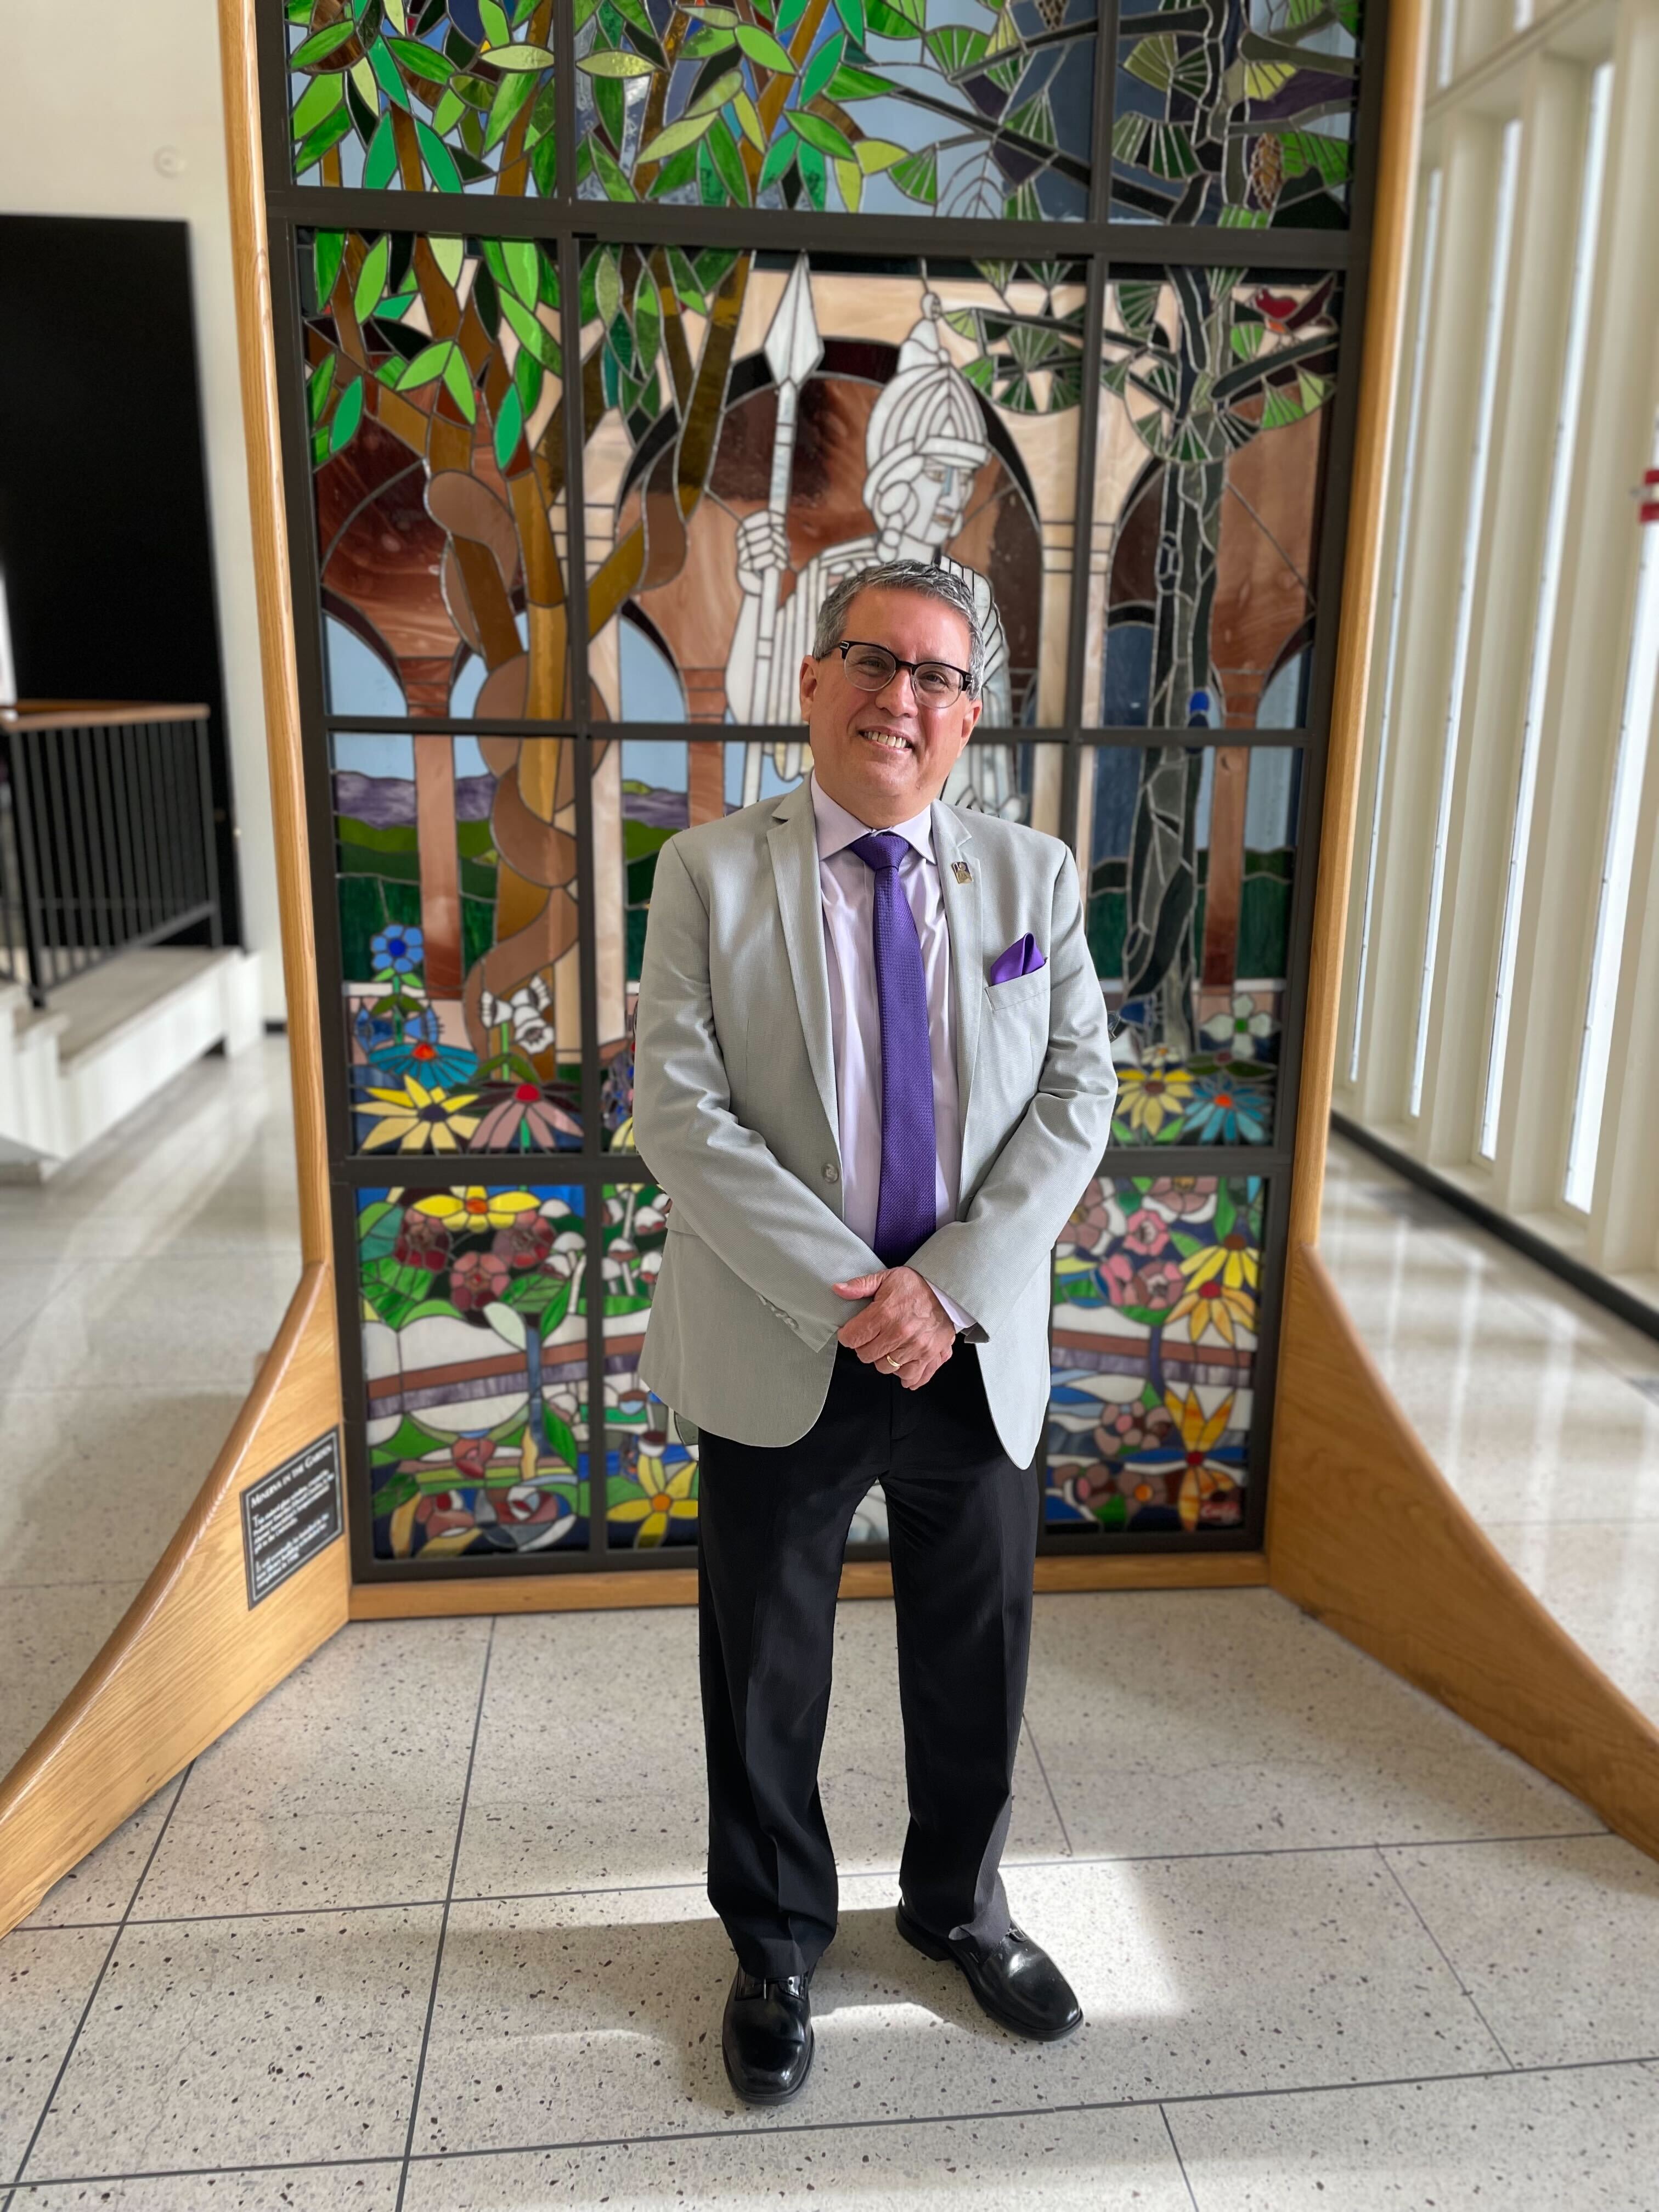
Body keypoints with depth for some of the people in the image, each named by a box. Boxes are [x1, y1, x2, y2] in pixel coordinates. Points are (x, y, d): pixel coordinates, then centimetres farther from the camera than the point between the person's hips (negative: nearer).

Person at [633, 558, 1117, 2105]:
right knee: (765, 1675, 15)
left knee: (974, 1661, 19)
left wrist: (949, 1288, -16)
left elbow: (1077, 1095, -4)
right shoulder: (711, 873, -5)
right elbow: (679, 1113, -12)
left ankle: (958, 1906, 48)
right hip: (778, 1356, -2)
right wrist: (851, 1295, -19)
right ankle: (776, 1942, 43)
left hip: (979, 1350, 2)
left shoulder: (1033, 875, 2)